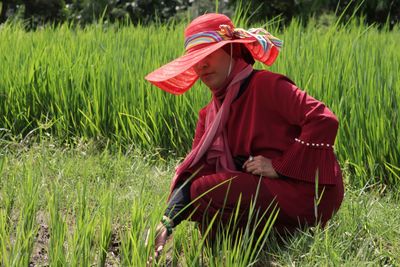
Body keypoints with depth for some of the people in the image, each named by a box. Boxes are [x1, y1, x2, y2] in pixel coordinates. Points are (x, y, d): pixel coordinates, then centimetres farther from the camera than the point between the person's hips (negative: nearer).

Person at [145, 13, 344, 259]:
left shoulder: (266, 85, -12)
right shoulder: (210, 114, 11)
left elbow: (324, 122, -22)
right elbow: (192, 170, -1)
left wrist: (279, 166, -20)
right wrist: (168, 223, -18)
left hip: (307, 190, -8)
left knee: (204, 191, -20)